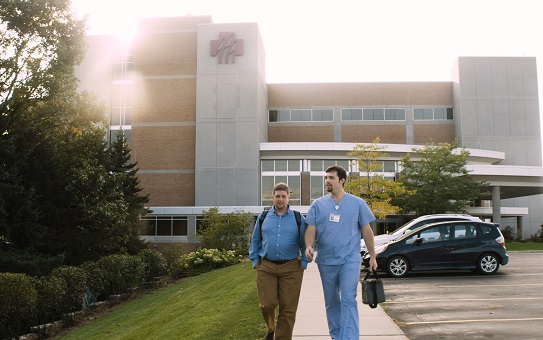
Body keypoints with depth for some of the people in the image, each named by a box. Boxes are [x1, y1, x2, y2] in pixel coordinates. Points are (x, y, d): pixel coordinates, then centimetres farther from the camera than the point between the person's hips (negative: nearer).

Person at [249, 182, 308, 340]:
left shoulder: (299, 219, 4)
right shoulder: (263, 218, 9)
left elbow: (305, 243, 7)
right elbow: (255, 241, 16)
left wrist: (303, 263, -2)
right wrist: (255, 261, 9)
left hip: (291, 268, -1)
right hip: (266, 267, 1)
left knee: (288, 308, 1)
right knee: (267, 304, -3)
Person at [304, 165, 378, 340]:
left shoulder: (357, 203, 1)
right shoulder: (318, 205, 4)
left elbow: (367, 231, 6)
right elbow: (311, 229, -1)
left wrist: (372, 257, 5)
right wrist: (309, 246, -21)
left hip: (350, 260, -3)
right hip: (326, 261, 3)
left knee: (348, 300, -13)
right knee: (331, 302, 13)